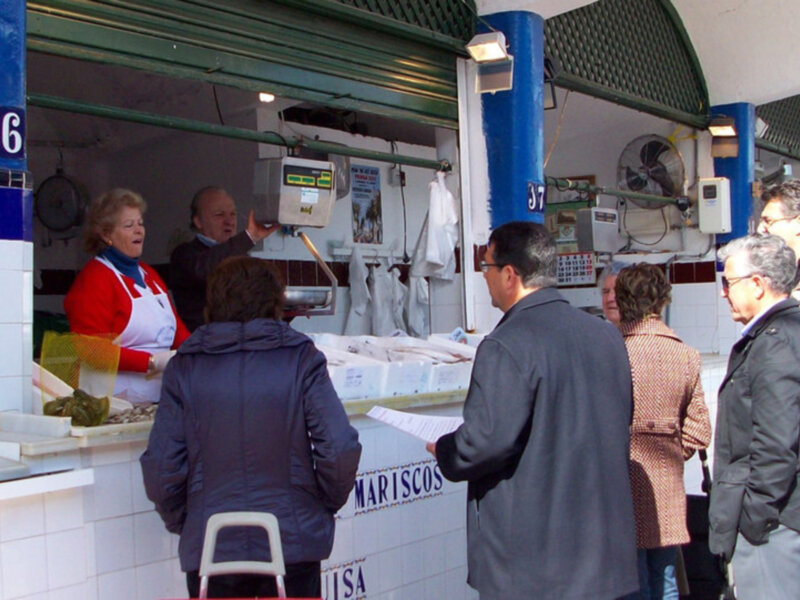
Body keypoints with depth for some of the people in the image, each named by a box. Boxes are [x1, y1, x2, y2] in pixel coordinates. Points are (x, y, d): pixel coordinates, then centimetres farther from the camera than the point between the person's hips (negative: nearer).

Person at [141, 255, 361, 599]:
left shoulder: (184, 367, -2)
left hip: (209, 545, 1)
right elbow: (340, 450, -11)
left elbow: (160, 466, -5)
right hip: (292, 541, 0)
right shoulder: (301, 358, -4)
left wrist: (181, 523, 11)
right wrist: (326, 504, 7)